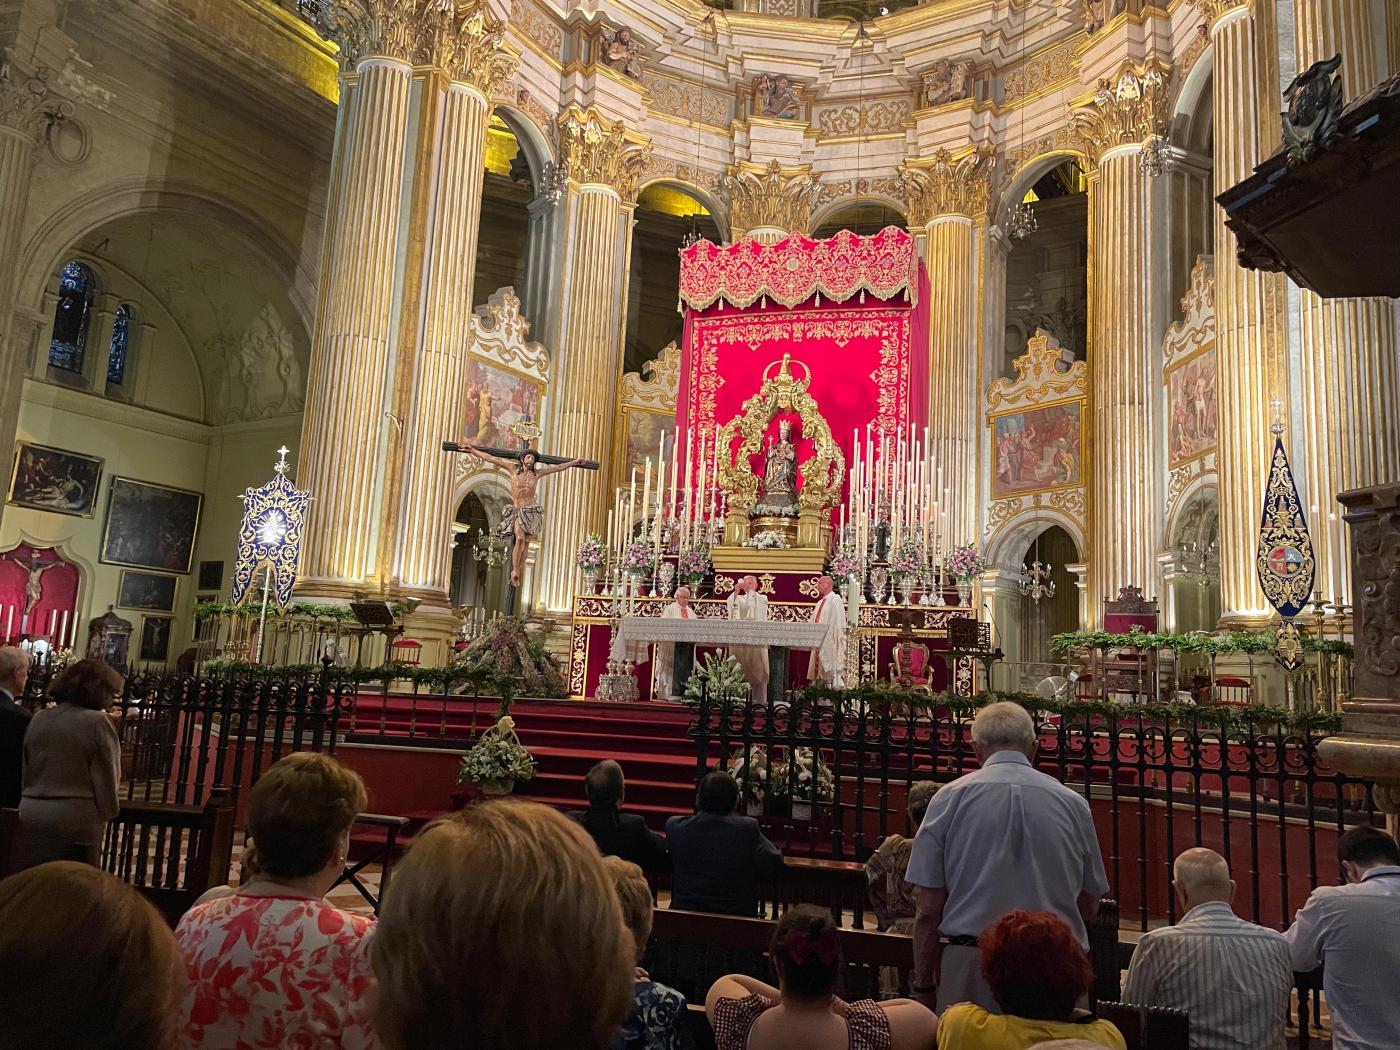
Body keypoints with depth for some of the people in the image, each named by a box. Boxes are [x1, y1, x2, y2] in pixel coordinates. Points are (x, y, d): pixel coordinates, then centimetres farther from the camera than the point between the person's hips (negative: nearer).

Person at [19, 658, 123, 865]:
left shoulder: (38, 719, 6)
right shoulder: (97, 722, -12)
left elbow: (25, 768, 13)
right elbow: (106, 774, -8)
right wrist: (107, 811, 4)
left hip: (31, 812, 6)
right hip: (76, 815, -6)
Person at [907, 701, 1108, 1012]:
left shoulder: (949, 799, -2)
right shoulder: (1073, 803, 3)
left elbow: (929, 911, -2)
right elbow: (1089, 907, 12)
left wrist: (923, 987, 7)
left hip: (970, 965, -1)